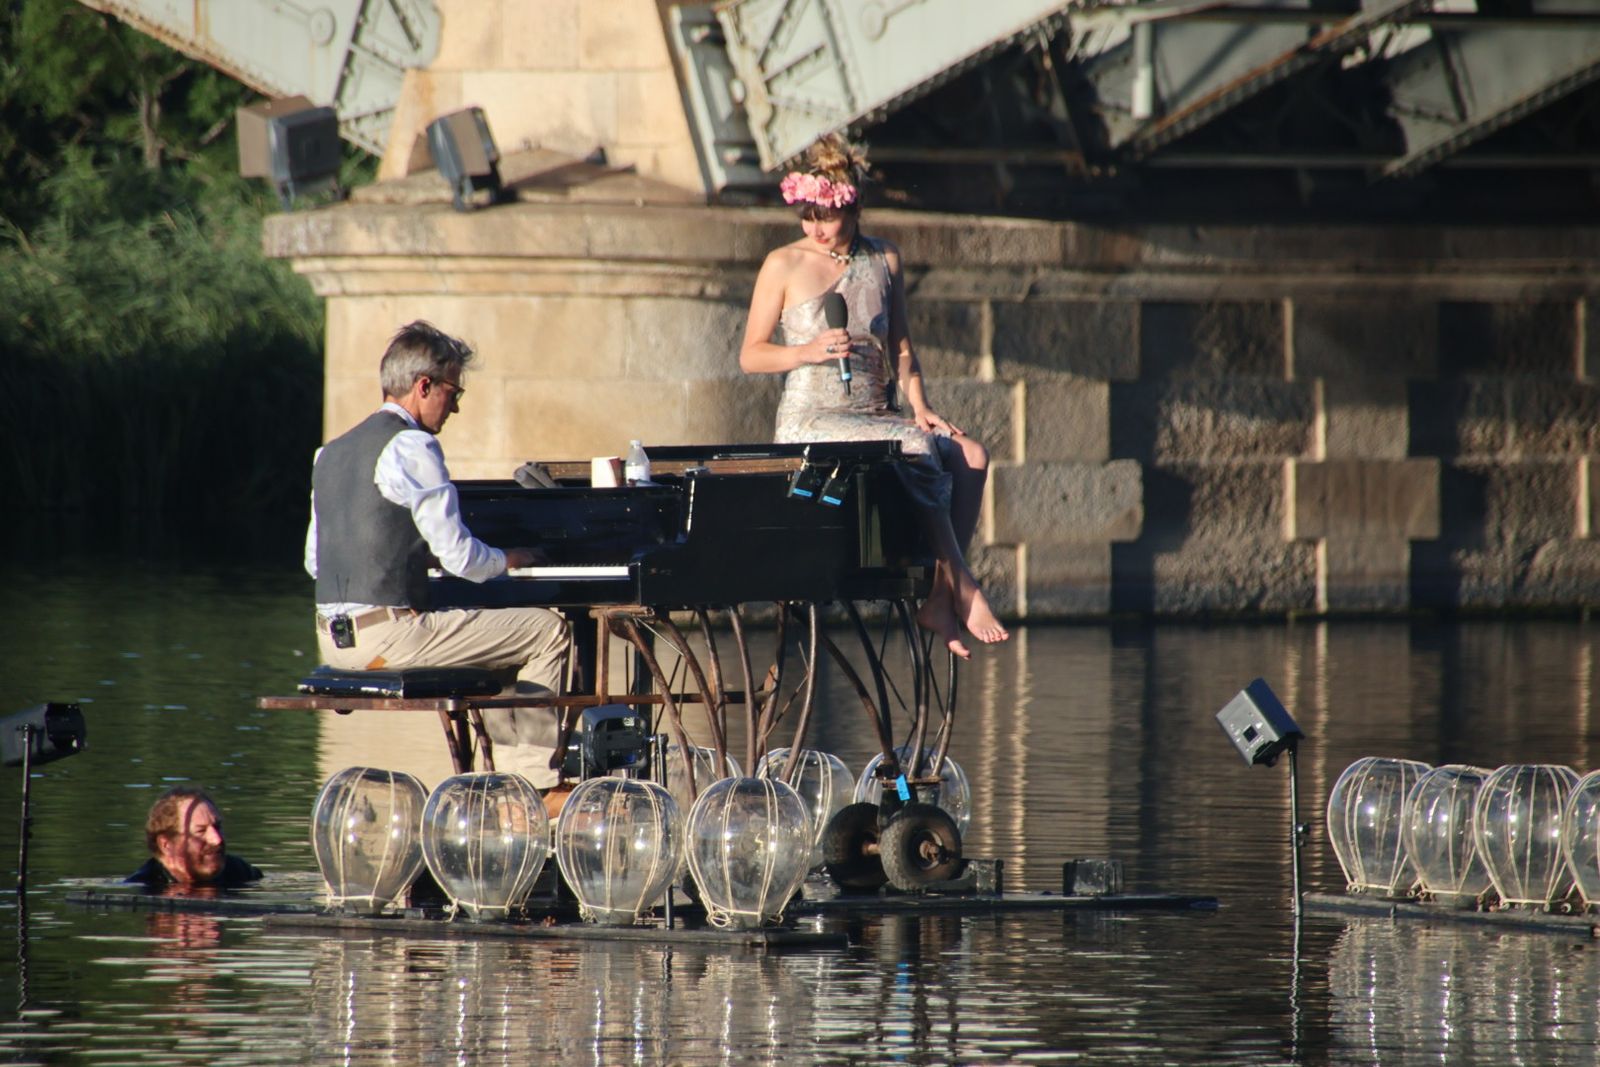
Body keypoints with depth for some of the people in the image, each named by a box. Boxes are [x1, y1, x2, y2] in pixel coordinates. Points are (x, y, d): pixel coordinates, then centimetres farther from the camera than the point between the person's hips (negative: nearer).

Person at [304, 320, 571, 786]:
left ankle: (508, 767, 26)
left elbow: (315, 561, 19)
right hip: (389, 634, -9)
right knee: (548, 631, -2)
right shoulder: (412, 447, -11)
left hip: (335, 639, 9)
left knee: (483, 628, 31)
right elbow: (460, 557, -14)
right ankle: (535, 778, 1)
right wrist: (510, 559, 8)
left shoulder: (331, 453, 15)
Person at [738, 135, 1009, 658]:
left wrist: (918, 406, 2)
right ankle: (963, 592, -27)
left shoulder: (884, 260, 14)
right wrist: (811, 351, -16)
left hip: (878, 416, 5)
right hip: (811, 419, -5)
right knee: (915, 452, -32)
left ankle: (940, 599, -22)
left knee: (971, 454, -23)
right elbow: (751, 355, 1)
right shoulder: (784, 266, 1)